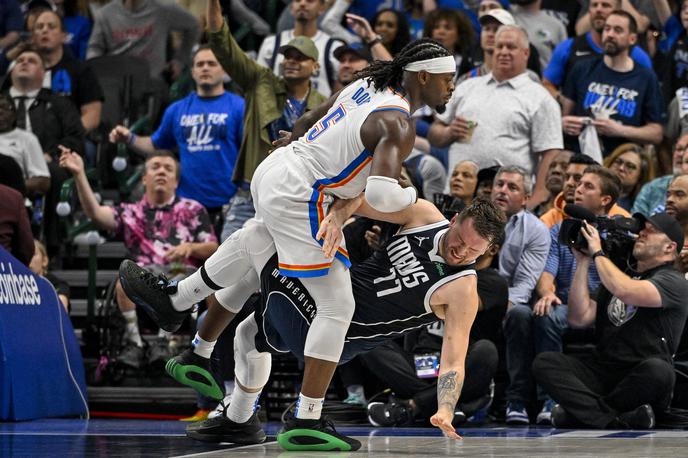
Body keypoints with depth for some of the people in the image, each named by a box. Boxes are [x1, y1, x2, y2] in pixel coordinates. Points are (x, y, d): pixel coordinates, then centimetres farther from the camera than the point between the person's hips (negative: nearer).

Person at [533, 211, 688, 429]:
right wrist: (583, 262, 8)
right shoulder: (618, 276, 24)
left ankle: (578, 410, -20)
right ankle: (614, 421, -33)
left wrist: (598, 253, -6)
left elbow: (627, 292, -19)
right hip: (602, 370, 5)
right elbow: (579, 318, 10)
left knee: (657, 370, -39)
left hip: (641, 379, -5)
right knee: (545, 362, -17)